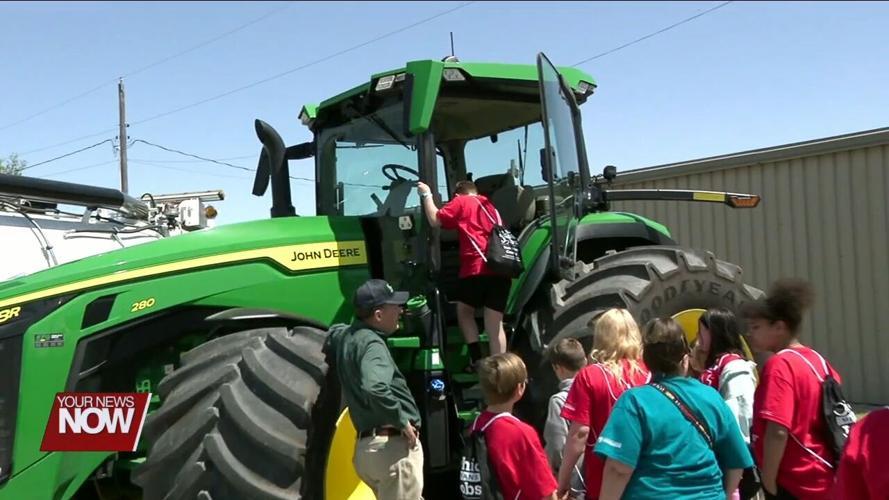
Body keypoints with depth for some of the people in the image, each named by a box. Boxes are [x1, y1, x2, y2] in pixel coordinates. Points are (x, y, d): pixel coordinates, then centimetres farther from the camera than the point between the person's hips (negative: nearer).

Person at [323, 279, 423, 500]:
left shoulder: (345, 336, 13)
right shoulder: (372, 343, -16)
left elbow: (331, 336, 39)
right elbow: (373, 388, -34)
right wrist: (401, 421, -21)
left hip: (366, 446, 9)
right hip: (393, 445, -9)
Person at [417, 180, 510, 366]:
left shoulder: (460, 202, 11)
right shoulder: (490, 206, 30)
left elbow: (435, 221, 5)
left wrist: (426, 195, 16)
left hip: (477, 268, -5)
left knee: (464, 310, 17)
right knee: (495, 324, 5)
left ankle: (477, 360, 7)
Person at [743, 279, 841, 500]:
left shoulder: (780, 365, -17)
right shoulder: (816, 360, 8)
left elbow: (777, 431, -25)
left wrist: (768, 479, -14)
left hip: (792, 481, -9)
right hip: (820, 478, 9)